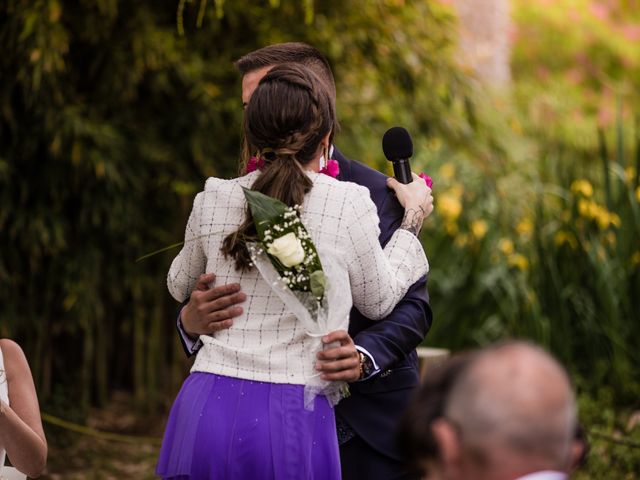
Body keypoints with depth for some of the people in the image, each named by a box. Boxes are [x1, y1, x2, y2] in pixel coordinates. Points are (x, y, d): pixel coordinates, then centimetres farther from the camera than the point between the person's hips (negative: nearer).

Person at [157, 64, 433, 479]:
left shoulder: (214, 199, 4)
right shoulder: (349, 204, -6)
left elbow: (180, 286, 22)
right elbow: (378, 301, 10)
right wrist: (412, 222, 23)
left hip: (206, 406, 3)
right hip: (293, 423, -3)